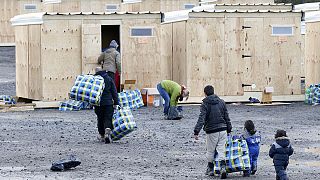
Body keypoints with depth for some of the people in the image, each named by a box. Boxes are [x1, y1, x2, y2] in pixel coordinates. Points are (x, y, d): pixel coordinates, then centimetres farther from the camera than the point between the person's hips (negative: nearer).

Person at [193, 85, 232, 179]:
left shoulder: (205, 104, -7)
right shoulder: (221, 102, 8)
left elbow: (201, 119, -17)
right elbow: (227, 117, 12)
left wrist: (196, 131, -21)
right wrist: (229, 129, 20)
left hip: (211, 131, -4)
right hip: (223, 129, 4)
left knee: (210, 151, 12)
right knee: (221, 150, 4)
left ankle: (210, 169, 23)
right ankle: (223, 167, -14)